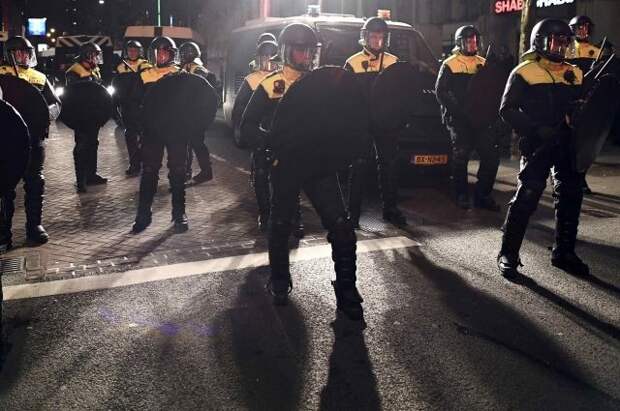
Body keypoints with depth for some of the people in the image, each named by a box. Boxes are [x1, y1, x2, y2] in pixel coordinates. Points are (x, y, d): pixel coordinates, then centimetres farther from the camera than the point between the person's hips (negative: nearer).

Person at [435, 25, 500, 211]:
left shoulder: (483, 63, 14)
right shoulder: (450, 64, 2)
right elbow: (440, 91, -4)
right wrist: (457, 110, -13)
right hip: (458, 119, -4)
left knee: (491, 154, -4)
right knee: (461, 155, -5)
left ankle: (482, 195, 6)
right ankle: (461, 196, 8)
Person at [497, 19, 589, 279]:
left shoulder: (574, 74, 13)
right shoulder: (524, 72, -3)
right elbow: (507, 109, -8)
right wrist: (536, 129, -20)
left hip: (566, 143, 6)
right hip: (537, 145, -6)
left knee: (571, 196, 7)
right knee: (526, 197, -12)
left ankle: (563, 252, 21)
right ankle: (508, 255, -3)